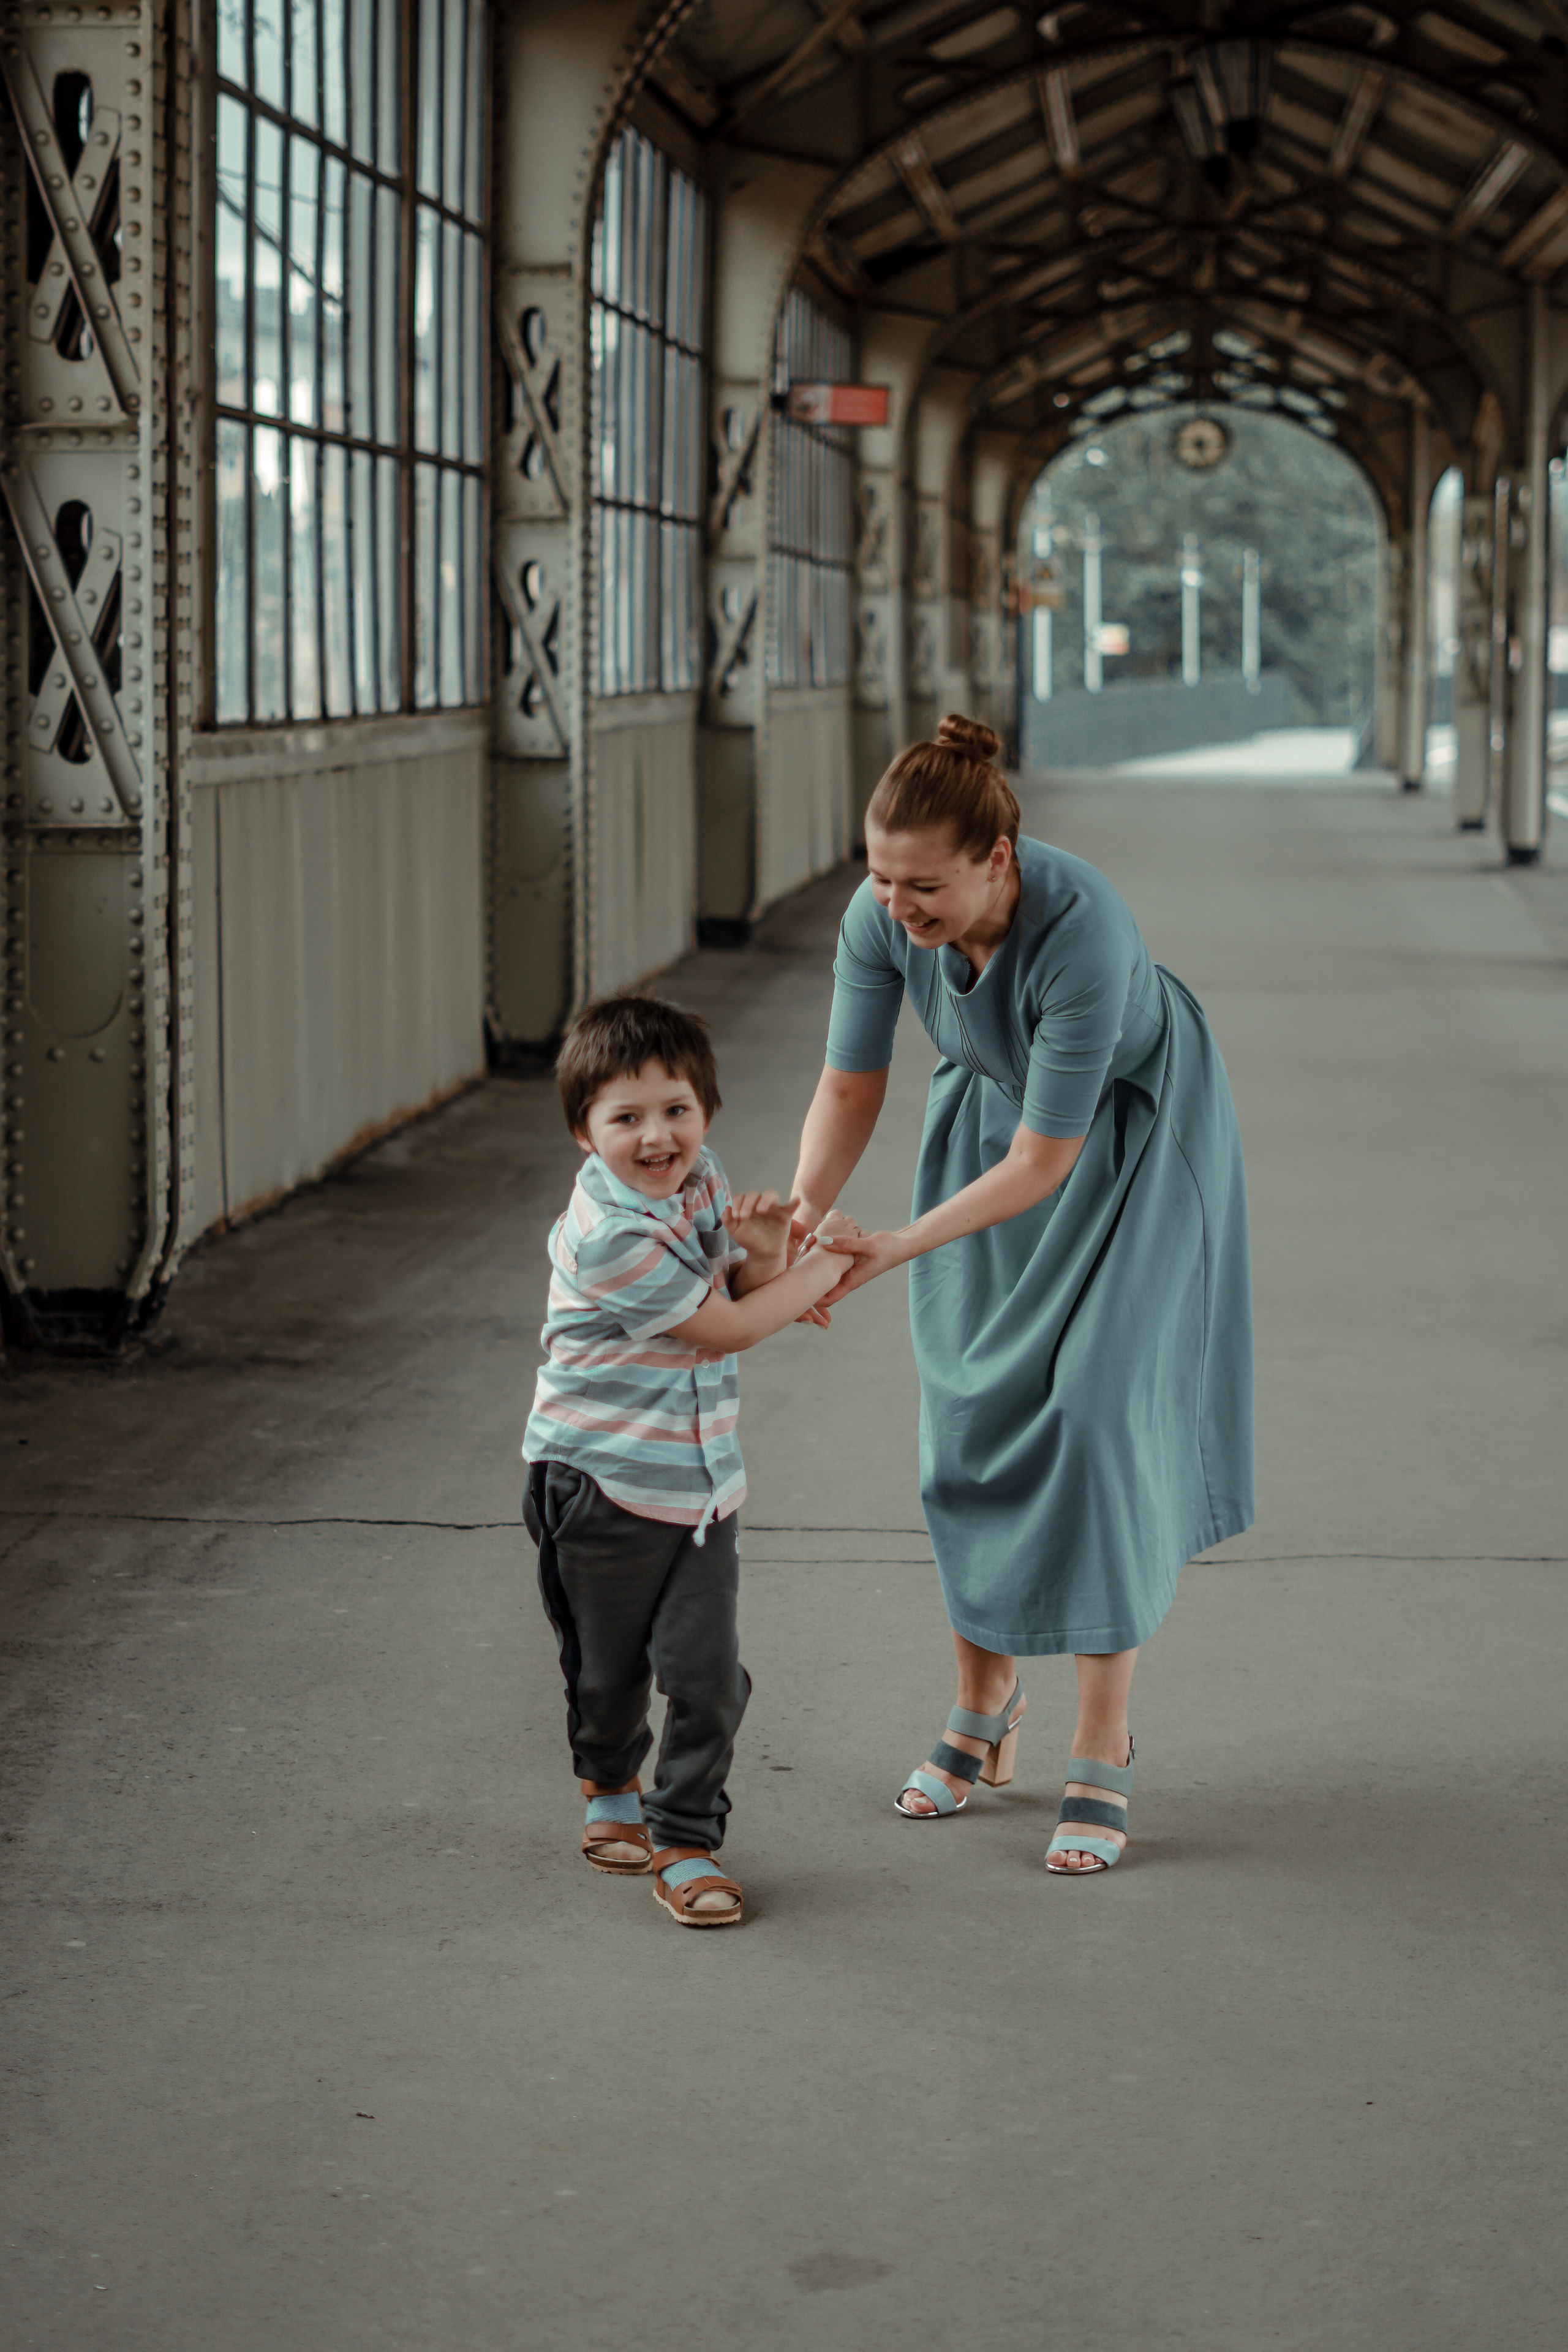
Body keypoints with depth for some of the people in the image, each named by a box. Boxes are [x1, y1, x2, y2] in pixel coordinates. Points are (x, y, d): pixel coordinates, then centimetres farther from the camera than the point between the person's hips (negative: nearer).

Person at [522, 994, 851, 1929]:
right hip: (601, 1486, -5)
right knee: (608, 1670, 14)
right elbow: (727, 1330, -17)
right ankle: (610, 1785, 42)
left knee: (709, 1675, -4)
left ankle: (685, 1839, 10)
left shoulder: (699, 1176, -1)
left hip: (703, 1483, 5)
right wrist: (826, 1265, -8)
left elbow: (740, 1291, 7)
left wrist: (764, 1251, -16)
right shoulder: (608, 1237, -23)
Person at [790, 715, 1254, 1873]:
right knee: (971, 1408, 5)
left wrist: (897, 1247, -38)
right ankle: (986, 1706, 22)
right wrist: (805, 1211, -28)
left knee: (1094, 1409, -12)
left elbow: (1044, 1163, -33)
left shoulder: (1081, 932, -40)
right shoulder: (881, 918, -25)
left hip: (1133, 1130, -5)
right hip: (988, 1106, 5)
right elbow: (850, 1088, -11)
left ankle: (1105, 1750, -5)